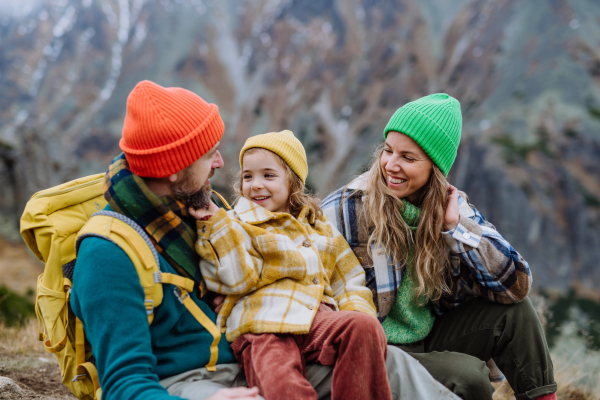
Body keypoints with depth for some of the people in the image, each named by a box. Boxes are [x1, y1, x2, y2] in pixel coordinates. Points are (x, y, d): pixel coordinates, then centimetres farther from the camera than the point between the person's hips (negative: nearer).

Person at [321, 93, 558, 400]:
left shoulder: (452, 206, 0)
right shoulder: (344, 212, -13)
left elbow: (515, 283, -7)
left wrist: (455, 225, -16)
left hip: (431, 340, 5)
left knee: (512, 309, -10)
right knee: (468, 375, -27)